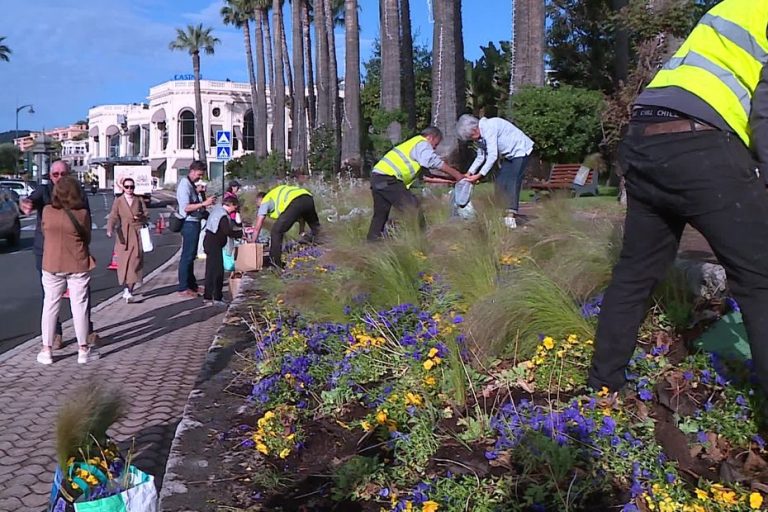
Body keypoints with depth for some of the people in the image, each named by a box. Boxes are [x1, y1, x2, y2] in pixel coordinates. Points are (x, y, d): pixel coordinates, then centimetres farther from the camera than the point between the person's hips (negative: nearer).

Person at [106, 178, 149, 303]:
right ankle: (126, 289, 5)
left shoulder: (139, 200, 10)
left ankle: (130, 289, 2)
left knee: (135, 261, -4)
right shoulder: (118, 201, 5)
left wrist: (141, 216, -12)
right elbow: (113, 216, -7)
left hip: (137, 234, 1)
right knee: (124, 262, -4)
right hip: (124, 235, -1)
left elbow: (146, 216, 12)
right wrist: (110, 229, -24)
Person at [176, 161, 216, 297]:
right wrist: (204, 203, -24)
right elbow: (186, 207, -24)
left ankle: (191, 284, 25)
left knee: (191, 255, 16)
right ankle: (183, 288, -1)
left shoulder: (192, 185, 15)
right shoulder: (184, 185, -15)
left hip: (194, 223, 10)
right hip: (189, 224, -10)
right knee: (187, 256, -6)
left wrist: (206, 201, 7)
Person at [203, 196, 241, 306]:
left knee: (211, 270, 15)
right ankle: (217, 298, -6)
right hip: (214, 244, -10)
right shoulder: (223, 216, -19)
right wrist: (242, 232, -14)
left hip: (209, 242, 10)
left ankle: (208, 296, 21)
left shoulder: (218, 209, 12)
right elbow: (229, 232, -23)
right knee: (218, 271, -7)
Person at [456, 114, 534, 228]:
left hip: (520, 150, -9)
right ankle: (504, 213, 6)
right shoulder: (480, 136, 1)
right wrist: (470, 173, 0)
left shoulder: (489, 128, -28)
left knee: (512, 183, -17)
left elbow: (492, 156, -30)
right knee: (500, 182, 3)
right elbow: (481, 157, 10)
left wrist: (479, 175, -27)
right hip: (509, 155, 9)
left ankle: (511, 216, -18)